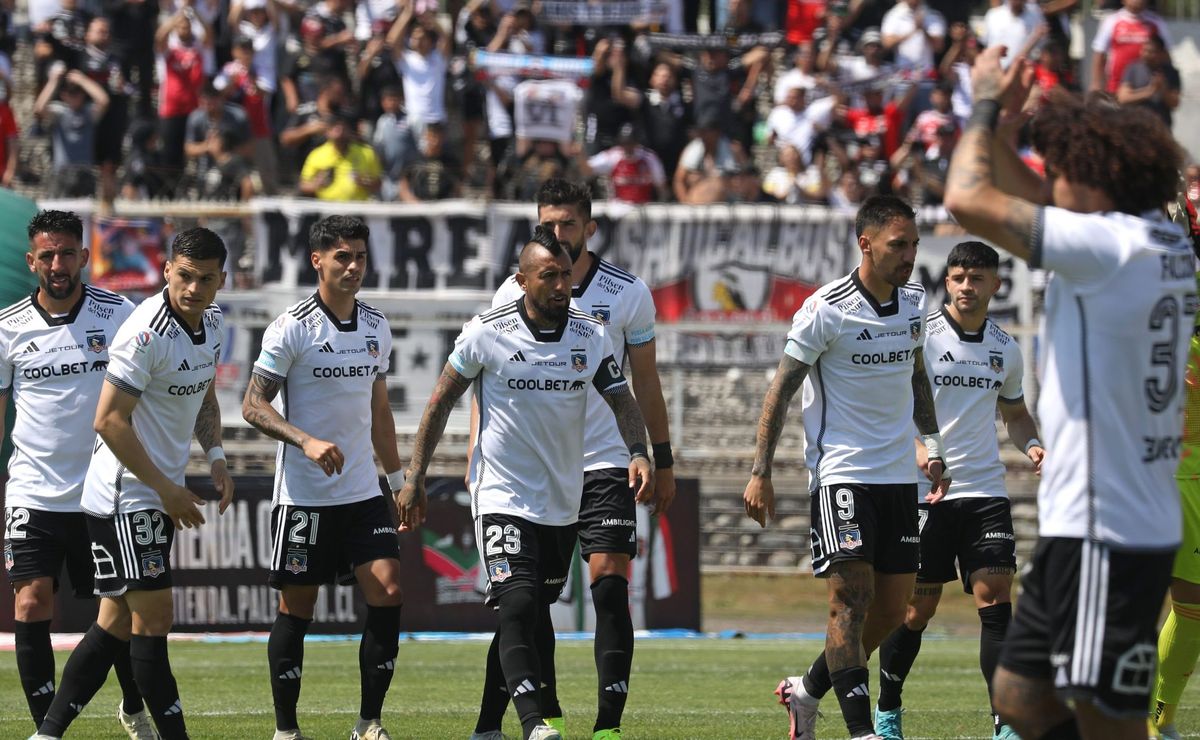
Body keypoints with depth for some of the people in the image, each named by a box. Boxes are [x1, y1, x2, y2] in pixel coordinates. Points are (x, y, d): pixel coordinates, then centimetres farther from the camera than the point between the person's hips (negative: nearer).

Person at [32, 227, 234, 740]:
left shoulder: (211, 323, 7)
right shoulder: (148, 333, -21)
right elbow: (109, 420, -22)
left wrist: (215, 457, 6)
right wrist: (167, 489, -18)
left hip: (158, 494, 9)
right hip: (125, 496, -9)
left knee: (116, 620, 9)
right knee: (153, 616, -8)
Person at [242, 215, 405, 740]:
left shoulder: (376, 327, 10)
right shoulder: (293, 327, -9)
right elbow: (253, 405, -11)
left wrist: (398, 479, 21)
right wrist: (307, 441, -25)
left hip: (362, 493, 5)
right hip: (303, 495, -5)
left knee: (387, 593, -7)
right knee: (296, 608, 0)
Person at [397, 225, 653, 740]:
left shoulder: (591, 336, 0)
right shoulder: (486, 334, -9)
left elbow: (623, 402, 2)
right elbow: (441, 403, 0)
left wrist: (638, 453, -18)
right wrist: (414, 479, 0)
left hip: (563, 502, 5)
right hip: (503, 498, -4)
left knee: (536, 617, 11)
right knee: (518, 607, -21)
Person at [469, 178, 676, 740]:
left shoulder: (628, 293, 0)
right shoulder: (513, 293, 2)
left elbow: (645, 382, 8)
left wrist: (662, 461, 8)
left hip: (604, 462, -2)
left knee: (610, 583, -12)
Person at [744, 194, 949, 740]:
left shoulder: (915, 303, 7)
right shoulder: (826, 310, -12)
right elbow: (781, 390, -8)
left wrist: (932, 448, 18)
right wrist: (760, 474, -10)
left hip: (899, 474, 7)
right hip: (840, 473, -7)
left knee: (893, 607, 6)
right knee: (851, 599, -14)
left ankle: (808, 690, 25)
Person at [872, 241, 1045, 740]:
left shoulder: (1005, 349, 10)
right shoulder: (922, 337, -5)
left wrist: (1031, 446, 4)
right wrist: (918, 449, -22)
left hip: (986, 490, 3)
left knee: (995, 595, -9)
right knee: (918, 606, 1)